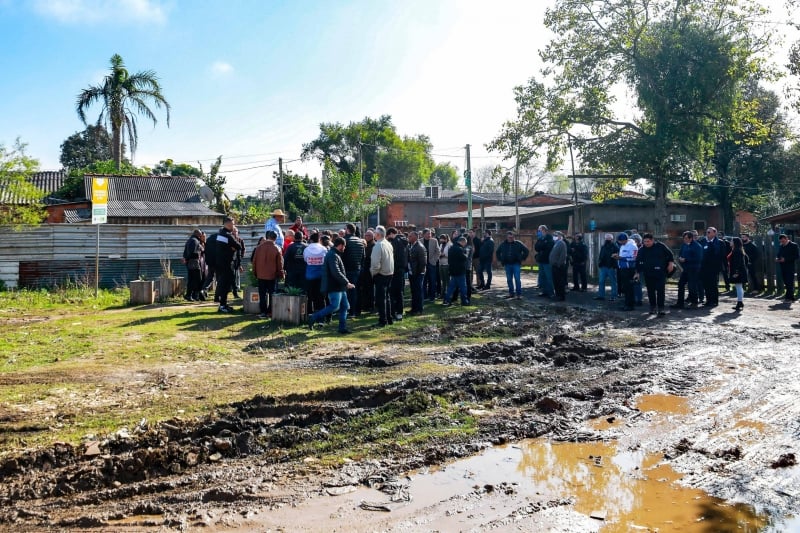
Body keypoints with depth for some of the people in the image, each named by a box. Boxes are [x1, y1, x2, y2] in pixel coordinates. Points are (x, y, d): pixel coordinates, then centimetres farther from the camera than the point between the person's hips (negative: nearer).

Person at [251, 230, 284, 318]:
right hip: (272, 275, -1)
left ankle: (263, 312, 6)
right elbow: (280, 264, -5)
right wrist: (281, 274, 6)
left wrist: (255, 273, 13)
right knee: (272, 294, 8)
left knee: (262, 294, 7)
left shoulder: (259, 247, -2)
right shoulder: (277, 249, -9)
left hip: (261, 275, 2)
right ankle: (270, 312, 8)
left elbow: (254, 261, 3)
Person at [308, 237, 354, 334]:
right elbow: (336, 273, -25)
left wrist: (345, 283, 16)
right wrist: (346, 283, -22)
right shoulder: (332, 256, -16)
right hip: (334, 287, -11)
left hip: (339, 287, 11)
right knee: (334, 306, -12)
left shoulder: (335, 255, 18)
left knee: (344, 306, 9)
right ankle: (313, 318, -3)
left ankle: (342, 328, 13)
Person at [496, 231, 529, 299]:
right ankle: (511, 293, 17)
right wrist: (500, 260, 12)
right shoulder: (503, 244, 6)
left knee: (517, 279, -9)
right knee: (509, 279, 7)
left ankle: (519, 293, -3)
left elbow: (526, 251, 3)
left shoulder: (518, 243, -3)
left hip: (516, 264, -3)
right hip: (507, 264, 4)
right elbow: (497, 252, 21)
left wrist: (522, 258, -1)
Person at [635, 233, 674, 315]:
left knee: (660, 290, -6)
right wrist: (638, 272, 1)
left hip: (660, 273, -2)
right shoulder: (642, 250, 4)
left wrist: (671, 263, -3)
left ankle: (661, 308, -3)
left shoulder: (660, 246, -1)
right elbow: (638, 262, 6)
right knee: (650, 291, 6)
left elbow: (670, 254, 8)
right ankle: (653, 307, 17)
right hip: (648, 274, 3)